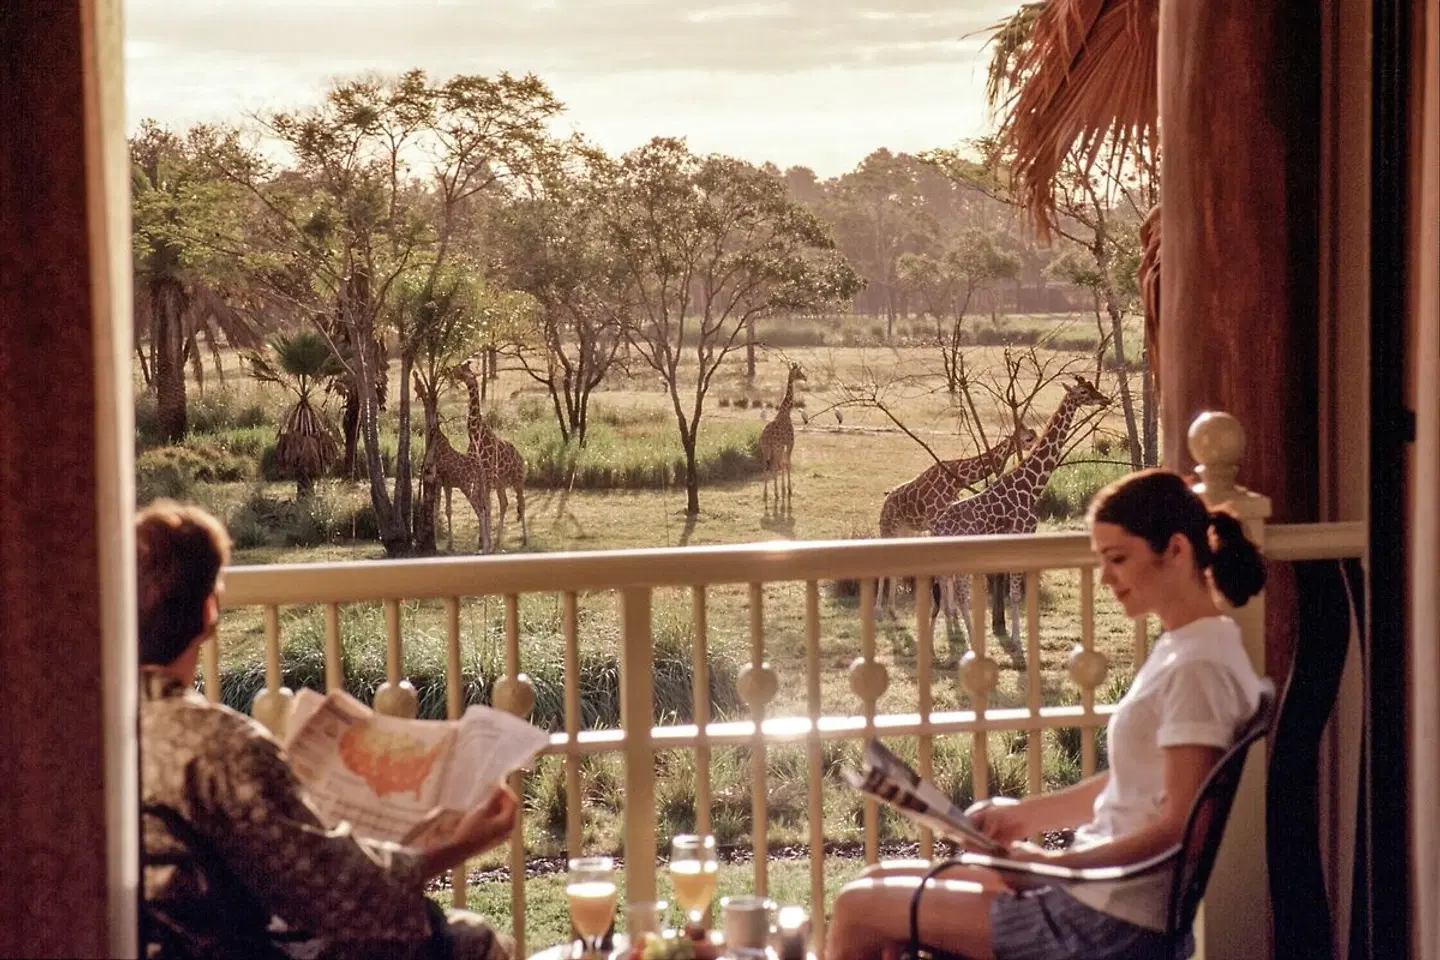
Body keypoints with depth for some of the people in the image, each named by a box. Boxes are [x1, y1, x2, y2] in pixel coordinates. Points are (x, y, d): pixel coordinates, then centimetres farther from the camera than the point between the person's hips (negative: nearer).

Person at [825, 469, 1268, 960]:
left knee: (859, 909, -4)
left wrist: (1053, 863, -26)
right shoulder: (1180, 649, 12)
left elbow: (1179, 828, -23)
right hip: (1104, 892, 10)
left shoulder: (1198, 667, -19)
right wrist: (1026, 815, 11)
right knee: (882, 881, 15)